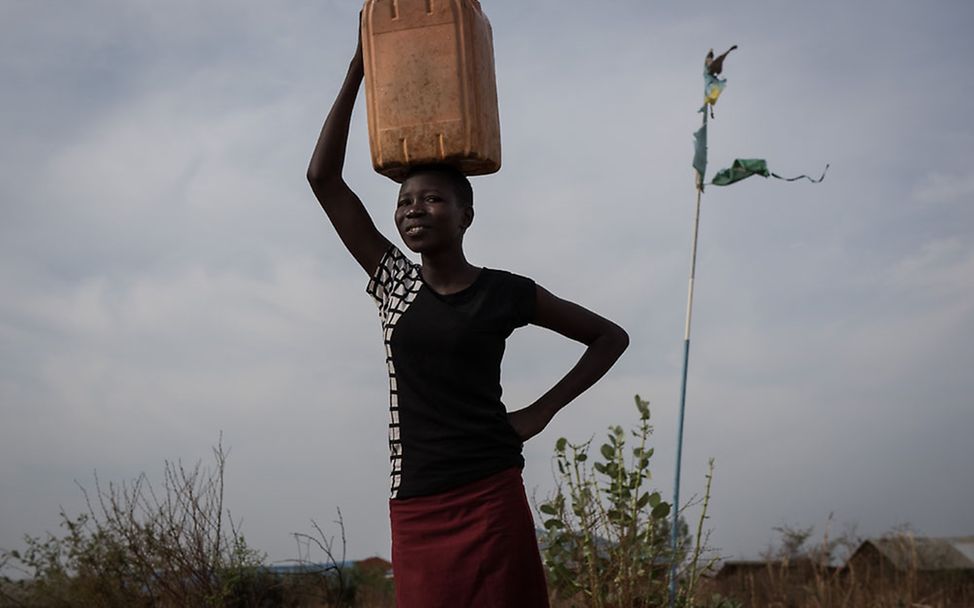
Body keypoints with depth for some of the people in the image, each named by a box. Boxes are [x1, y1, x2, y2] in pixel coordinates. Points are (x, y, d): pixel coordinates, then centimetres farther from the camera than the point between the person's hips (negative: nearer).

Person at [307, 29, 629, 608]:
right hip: (414, 507, 3)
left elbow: (611, 337, 11)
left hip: (491, 497, -3)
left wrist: (542, 410, 2)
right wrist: (358, 71, -1)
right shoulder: (393, 283, 8)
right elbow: (324, 177, 3)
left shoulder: (505, 293, 1)